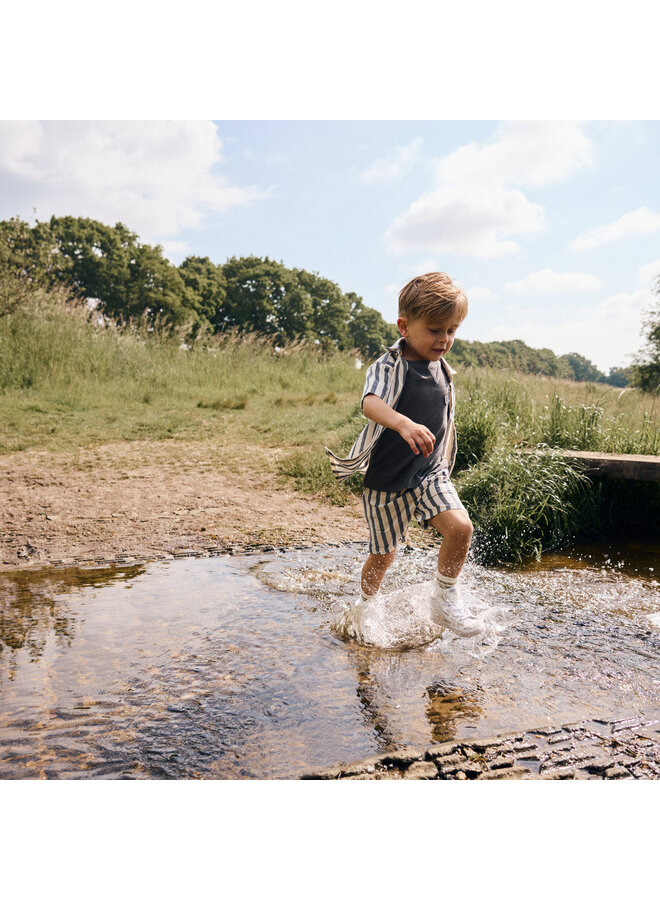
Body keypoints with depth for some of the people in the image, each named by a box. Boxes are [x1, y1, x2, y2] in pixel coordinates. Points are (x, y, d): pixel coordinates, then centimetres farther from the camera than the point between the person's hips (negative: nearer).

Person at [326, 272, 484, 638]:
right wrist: (403, 424, -60)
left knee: (460, 526, -19)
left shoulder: (443, 371, 1)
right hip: (386, 479, -4)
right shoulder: (389, 368, -19)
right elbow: (371, 403, -41)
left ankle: (445, 597, 6)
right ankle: (364, 605, 40)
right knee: (383, 554, 10)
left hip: (429, 472, 4)